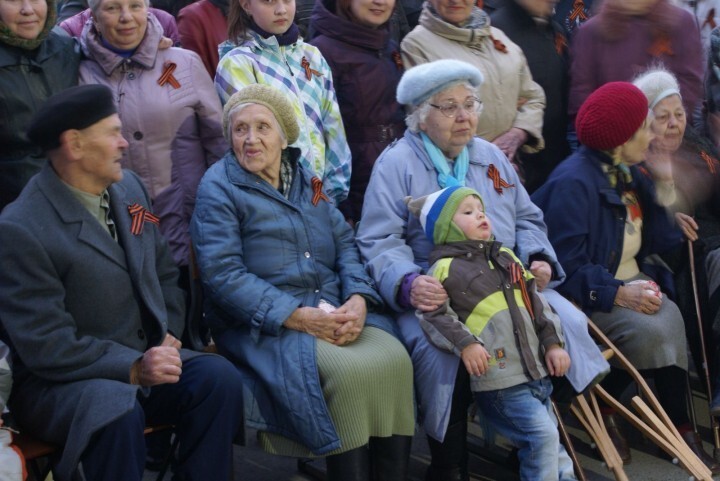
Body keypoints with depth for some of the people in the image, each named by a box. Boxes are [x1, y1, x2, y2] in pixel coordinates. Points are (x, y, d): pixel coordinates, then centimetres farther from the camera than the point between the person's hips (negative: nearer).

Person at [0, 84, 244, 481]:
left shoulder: (128, 188, 7)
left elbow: (165, 273, 17)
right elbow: (46, 346, -19)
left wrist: (168, 337, 1)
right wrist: (134, 369, -25)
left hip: (146, 358, 7)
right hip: (57, 382, -6)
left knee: (219, 377, -19)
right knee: (118, 412, -36)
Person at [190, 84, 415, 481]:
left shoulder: (307, 181, 19)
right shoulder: (218, 187, 0)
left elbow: (345, 244, 12)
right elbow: (222, 274, -11)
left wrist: (358, 300, -10)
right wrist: (299, 317, -19)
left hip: (333, 309, 5)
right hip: (263, 323, -5)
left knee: (394, 359, -22)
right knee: (349, 371, -30)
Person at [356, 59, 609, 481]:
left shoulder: (492, 157, 20)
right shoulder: (396, 164, 1)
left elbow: (527, 219, 24)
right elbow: (381, 241, -8)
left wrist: (538, 258, 2)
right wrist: (408, 283, -27)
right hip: (436, 292, -5)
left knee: (565, 323, -17)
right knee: (443, 351, -34)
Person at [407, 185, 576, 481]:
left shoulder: (506, 257, 19)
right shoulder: (445, 268, -3)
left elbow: (536, 302, 20)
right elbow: (432, 313, -11)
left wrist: (552, 343, 11)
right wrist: (464, 344, -22)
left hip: (536, 368, 7)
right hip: (497, 378, -7)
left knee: (551, 440, 12)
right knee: (542, 435, -16)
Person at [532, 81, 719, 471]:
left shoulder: (628, 174, 9)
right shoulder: (573, 182, -18)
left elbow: (658, 242, 9)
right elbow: (566, 267, -22)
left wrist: (665, 197, -3)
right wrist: (619, 294, -26)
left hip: (632, 282, 7)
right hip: (590, 296, -7)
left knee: (671, 320, -23)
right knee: (652, 330, -29)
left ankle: (679, 428, -11)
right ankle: (598, 409, -4)